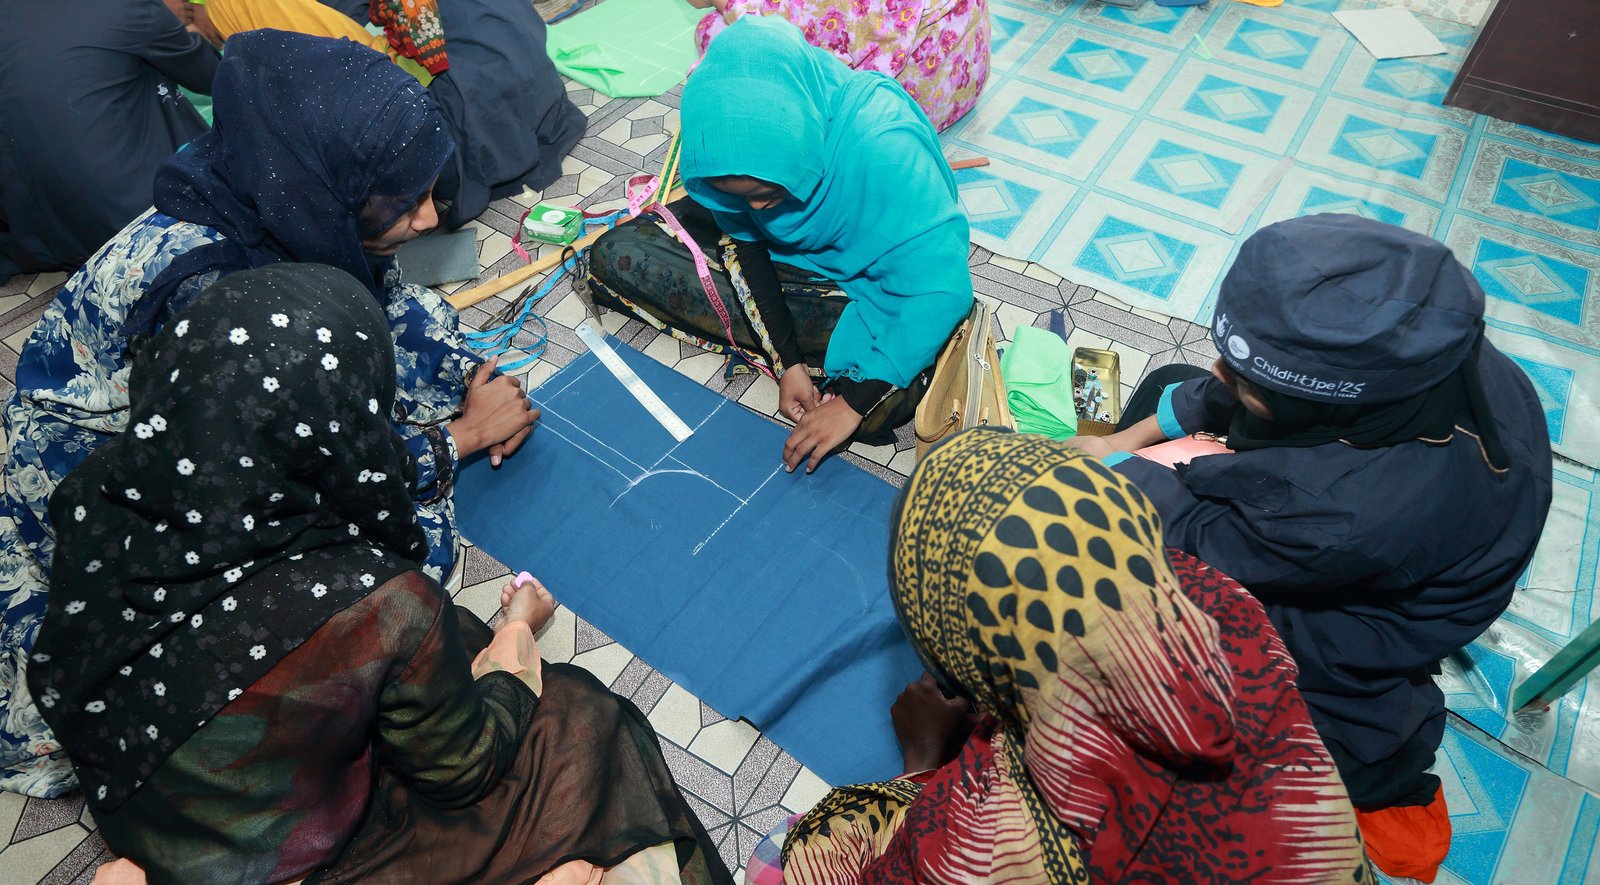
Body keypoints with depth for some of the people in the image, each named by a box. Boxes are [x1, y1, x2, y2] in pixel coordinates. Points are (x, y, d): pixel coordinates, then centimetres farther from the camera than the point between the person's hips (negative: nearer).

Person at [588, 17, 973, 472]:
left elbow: (942, 290, -34)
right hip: (771, 249, 4)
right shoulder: (719, 117, -23)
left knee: (885, 398, -33)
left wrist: (854, 403, -33)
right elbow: (741, 236, -10)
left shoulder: (885, 146, -37)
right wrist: (787, 362, -18)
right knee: (613, 256, -11)